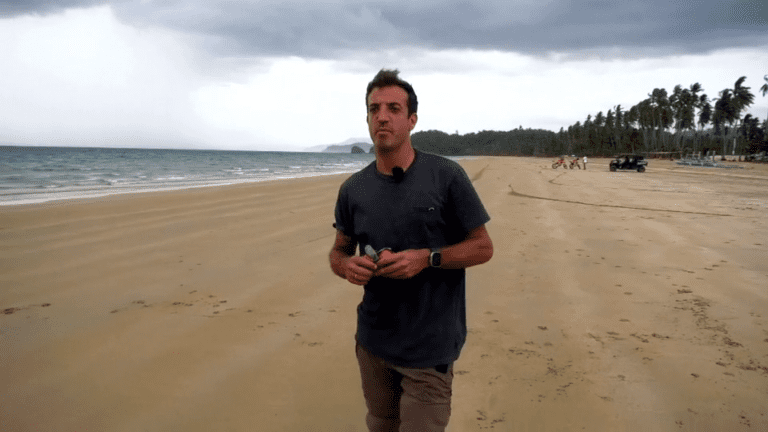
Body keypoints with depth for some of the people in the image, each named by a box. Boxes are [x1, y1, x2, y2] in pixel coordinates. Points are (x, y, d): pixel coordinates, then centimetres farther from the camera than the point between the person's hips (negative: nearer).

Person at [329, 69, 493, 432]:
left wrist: (427, 258, -21)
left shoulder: (447, 176, -11)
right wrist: (347, 266, -13)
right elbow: (338, 252, 11)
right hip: (372, 342, 4)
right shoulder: (353, 189, 0)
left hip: (429, 348, -4)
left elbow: (483, 248, -6)